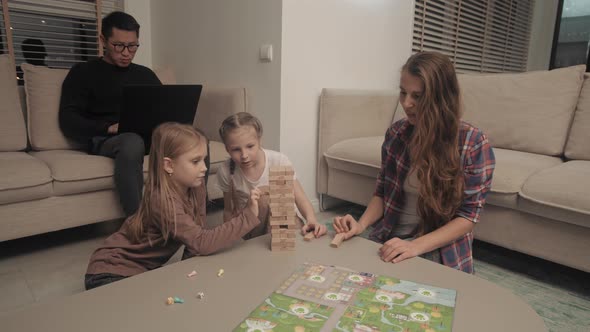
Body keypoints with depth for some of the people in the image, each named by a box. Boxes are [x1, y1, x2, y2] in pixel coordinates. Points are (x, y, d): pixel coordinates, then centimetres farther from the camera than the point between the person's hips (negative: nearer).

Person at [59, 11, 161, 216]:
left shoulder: (145, 74, 24)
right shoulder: (83, 72, 10)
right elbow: (68, 121, 1)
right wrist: (109, 128, -16)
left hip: (149, 137, 4)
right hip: (104, 140, -3)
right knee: (132, 141, -41)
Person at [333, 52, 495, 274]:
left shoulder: (473, 143, -10)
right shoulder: (396, 133, 0)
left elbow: (468, 215, -10)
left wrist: (416, 246, -23)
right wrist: (361, 224, -10)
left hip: (441, 255, -3)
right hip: (389, 243, 4)